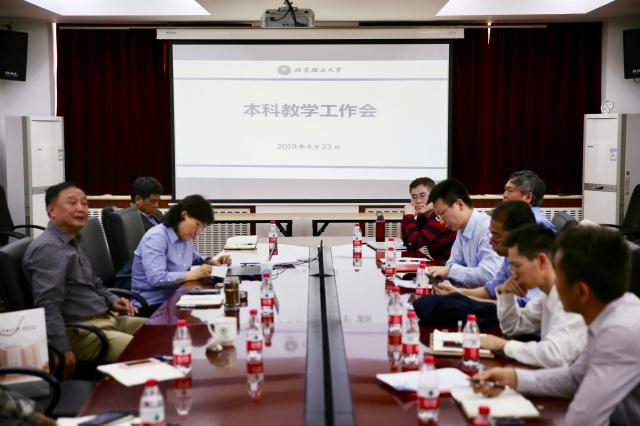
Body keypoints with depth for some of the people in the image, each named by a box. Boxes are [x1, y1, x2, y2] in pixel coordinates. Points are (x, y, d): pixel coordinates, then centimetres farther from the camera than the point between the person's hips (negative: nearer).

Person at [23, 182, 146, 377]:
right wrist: (63, 350, -29)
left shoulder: (72, 242, 19)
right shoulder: (48, 248, -15)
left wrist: (112, 300, 14)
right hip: (81, 331, -11)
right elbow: (48, 306, -24)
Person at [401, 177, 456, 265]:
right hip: (438, 263, 8)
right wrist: (407, 215, -4)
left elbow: (416, 243, -24)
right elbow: (408, 243, 6)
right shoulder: (422, 216, 7)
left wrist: (409, 215, -14)